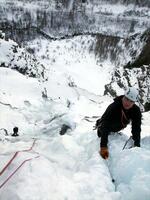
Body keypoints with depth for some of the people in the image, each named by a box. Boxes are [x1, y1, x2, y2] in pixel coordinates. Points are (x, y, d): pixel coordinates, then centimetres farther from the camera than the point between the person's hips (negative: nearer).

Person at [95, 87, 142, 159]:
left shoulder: (136, 111, -33)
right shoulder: (113, 107, -45)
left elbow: (136, 129, -28)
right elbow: (105, 127, -49)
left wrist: (137, 146, -36)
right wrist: (103, 147, -56)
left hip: (118, 128, 4)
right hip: (105, 125, -4)